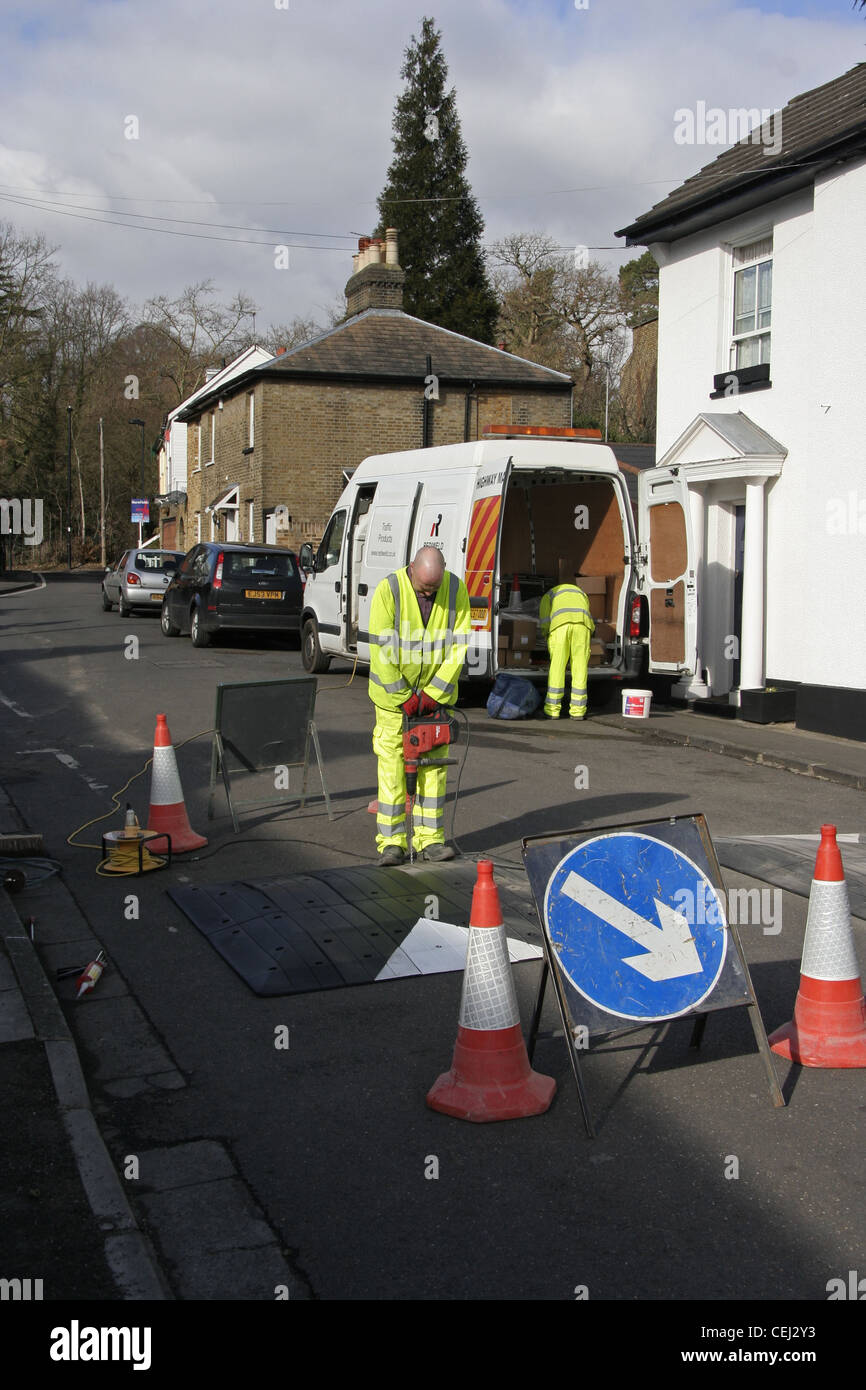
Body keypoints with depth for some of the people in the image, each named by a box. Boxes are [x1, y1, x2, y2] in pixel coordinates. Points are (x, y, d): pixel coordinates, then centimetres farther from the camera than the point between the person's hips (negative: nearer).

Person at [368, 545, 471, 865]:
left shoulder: (456, 590, -10)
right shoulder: (388, 590, -18)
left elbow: (458, 646, -9)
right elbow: (382, 650, -17)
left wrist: (434, 693, -13)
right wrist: (404, 697, -16)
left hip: (436, 692, 3)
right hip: (394, 693, -2)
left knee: (434, 764, 4)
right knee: (392, 763, -3)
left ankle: (430, 839, 10)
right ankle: (391, 842, 3)